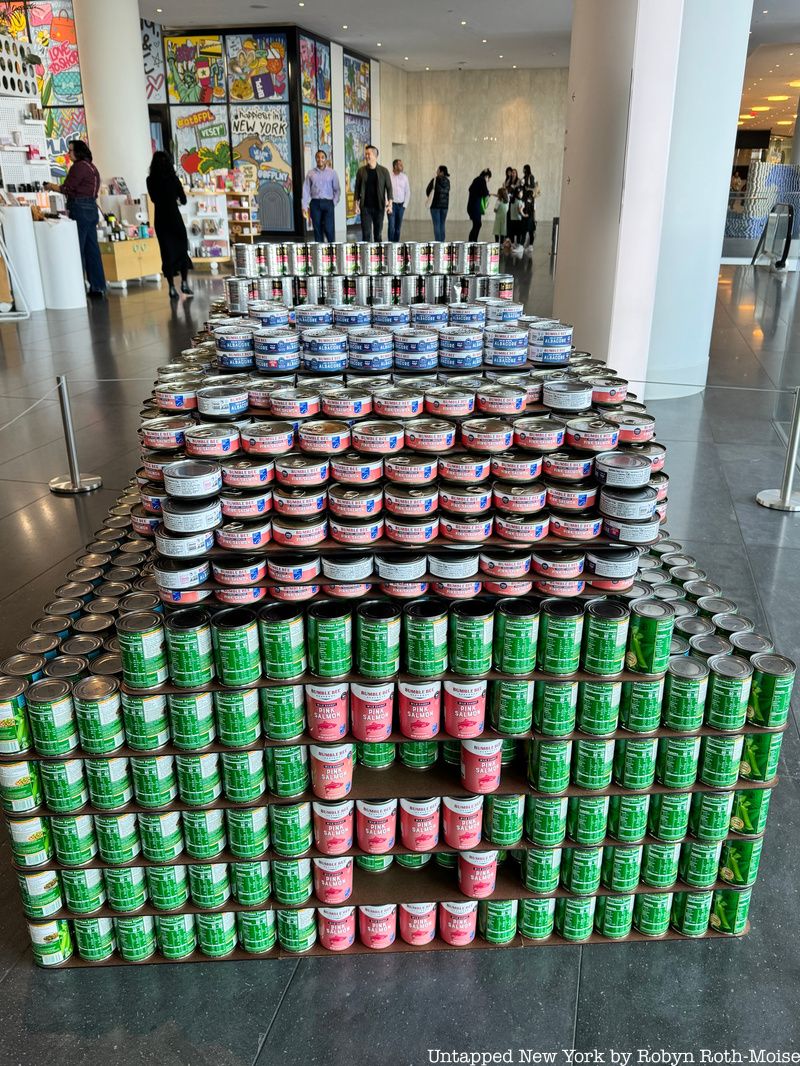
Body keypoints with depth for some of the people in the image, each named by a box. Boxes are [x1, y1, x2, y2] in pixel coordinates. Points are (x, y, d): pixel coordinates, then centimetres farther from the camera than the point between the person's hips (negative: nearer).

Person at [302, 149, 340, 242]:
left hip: (328, 203, -1)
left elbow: (337, 189, 6)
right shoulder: (310, 173, 7)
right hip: (315, 203, 2)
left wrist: (334, 202, -5)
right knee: (317, 229, 3)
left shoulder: (332, 173, 5)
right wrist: (304, 206, -1)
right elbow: (306, 190, 5)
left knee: (328, 229, -9)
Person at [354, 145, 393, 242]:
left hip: (379, 207, 0)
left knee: (378, 233, 7)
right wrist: (356, 203, -3)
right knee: (366, 233, -5)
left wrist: (390, 203, -9)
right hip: (365, 207, 0)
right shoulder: (361, 171, 3)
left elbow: (389, 187, 0)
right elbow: (357, 188, 5)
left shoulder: (383, 171, 1)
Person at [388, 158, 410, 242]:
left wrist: (405, 205, 3)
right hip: (392, 204, -4)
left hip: (401, 205, 4)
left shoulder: (404, 177, 6)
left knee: (398, 227, 6)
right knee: (391, 226, -11)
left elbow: (408, 192, 10)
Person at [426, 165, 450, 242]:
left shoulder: (435, 180, -10)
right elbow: (447, 192, 10)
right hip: (445, 204, 5)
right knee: (442, 224, 10)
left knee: (436, 225, -3)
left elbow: (428, 191, -2)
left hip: (435, 205, -5)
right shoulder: (447, 181, 5)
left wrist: (430, 197, 16)